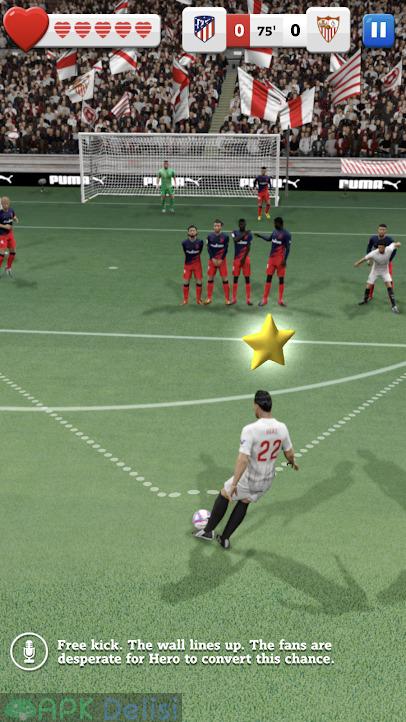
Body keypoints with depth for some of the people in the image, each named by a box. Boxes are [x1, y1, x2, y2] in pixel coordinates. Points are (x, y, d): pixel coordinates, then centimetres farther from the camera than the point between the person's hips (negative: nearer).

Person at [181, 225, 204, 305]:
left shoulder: (200, 242, -12)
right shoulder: (184, 243, -11)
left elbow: (199, 253, 3)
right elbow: (185, 253, 4)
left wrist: (195, 259, 7)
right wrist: (188, 261, 11)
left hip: (197, 264, 0)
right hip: (187, 264, 0)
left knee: (199, 281, -1)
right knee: (186, 282, 0)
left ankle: (198, 299, 12)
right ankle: (185, 300, 13)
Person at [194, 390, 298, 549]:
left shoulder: (250, 430, -28)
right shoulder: (282, 428, -10)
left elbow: (243, 459, -33)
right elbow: (289, 453, 4)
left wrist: (234, 483, -28)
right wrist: (292, 462, 27)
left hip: (248, 480, -5)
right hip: (267, 481, 5)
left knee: (224, 495, 22)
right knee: (244, 503, 28)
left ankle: (208, 531, 34)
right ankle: (225, 538, 34)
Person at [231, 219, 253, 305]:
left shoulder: (249, 234, 0)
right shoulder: (235, 233, 3)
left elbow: (248, 247, -6)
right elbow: (235, 240, -19)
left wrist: (244, 258, -13)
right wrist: (244, 234, -22)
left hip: (246, 258, -1)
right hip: (237, 258, 1)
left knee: (247, 278, -1)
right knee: (235, 278, 3)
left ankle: (248, 299, 2)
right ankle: (234, 298, 11)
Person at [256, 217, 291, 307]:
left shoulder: (286, 234, -14)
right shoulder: (275, 231, 8)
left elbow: (288, 248, -14)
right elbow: (269, 239, 28)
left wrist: (284, 260, -19)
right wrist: (260, 236, 25)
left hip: (280, 260, -6)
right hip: (271, 258, 6)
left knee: (281, 279, 4)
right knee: (269, 277, 5)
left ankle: (280, 300, 13)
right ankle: (264, 299, 9)